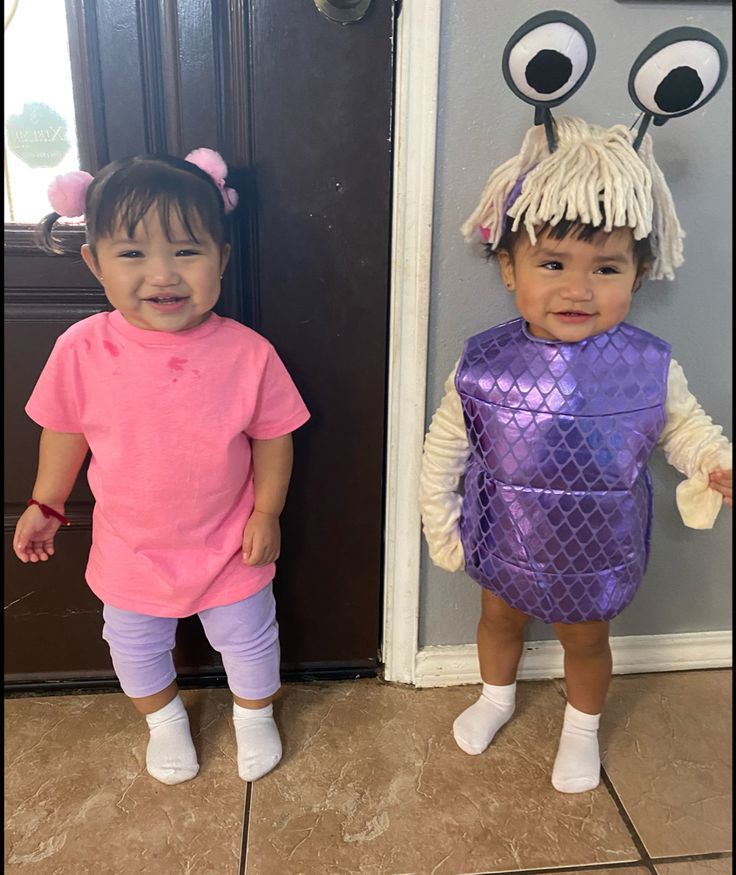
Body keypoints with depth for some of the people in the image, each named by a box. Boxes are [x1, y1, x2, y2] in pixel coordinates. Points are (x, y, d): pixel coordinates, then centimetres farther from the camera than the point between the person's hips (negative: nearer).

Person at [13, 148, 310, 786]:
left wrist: (266, 513, -8)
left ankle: (254, 713, 54)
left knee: (247, 638, 21)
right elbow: (64, 430, -2)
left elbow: (272, 436, -9)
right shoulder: (82, 350, -18)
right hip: (130, 549, 2)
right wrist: (46, 504, 6)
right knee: (135, 645, 24)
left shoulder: (247, 354, -22)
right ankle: (164, 719, 56)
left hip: (228, 546, -1)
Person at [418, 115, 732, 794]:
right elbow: (444, 447, -9)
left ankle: (582, 729, 55)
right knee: (500, 619, 27)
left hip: (598, 553, 0)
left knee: (585, 638, 24)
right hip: (505, 543, 1)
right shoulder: (484, 365, -22)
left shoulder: (650, 367, -21)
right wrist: (441, 526, -5)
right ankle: (496, 697, 60)